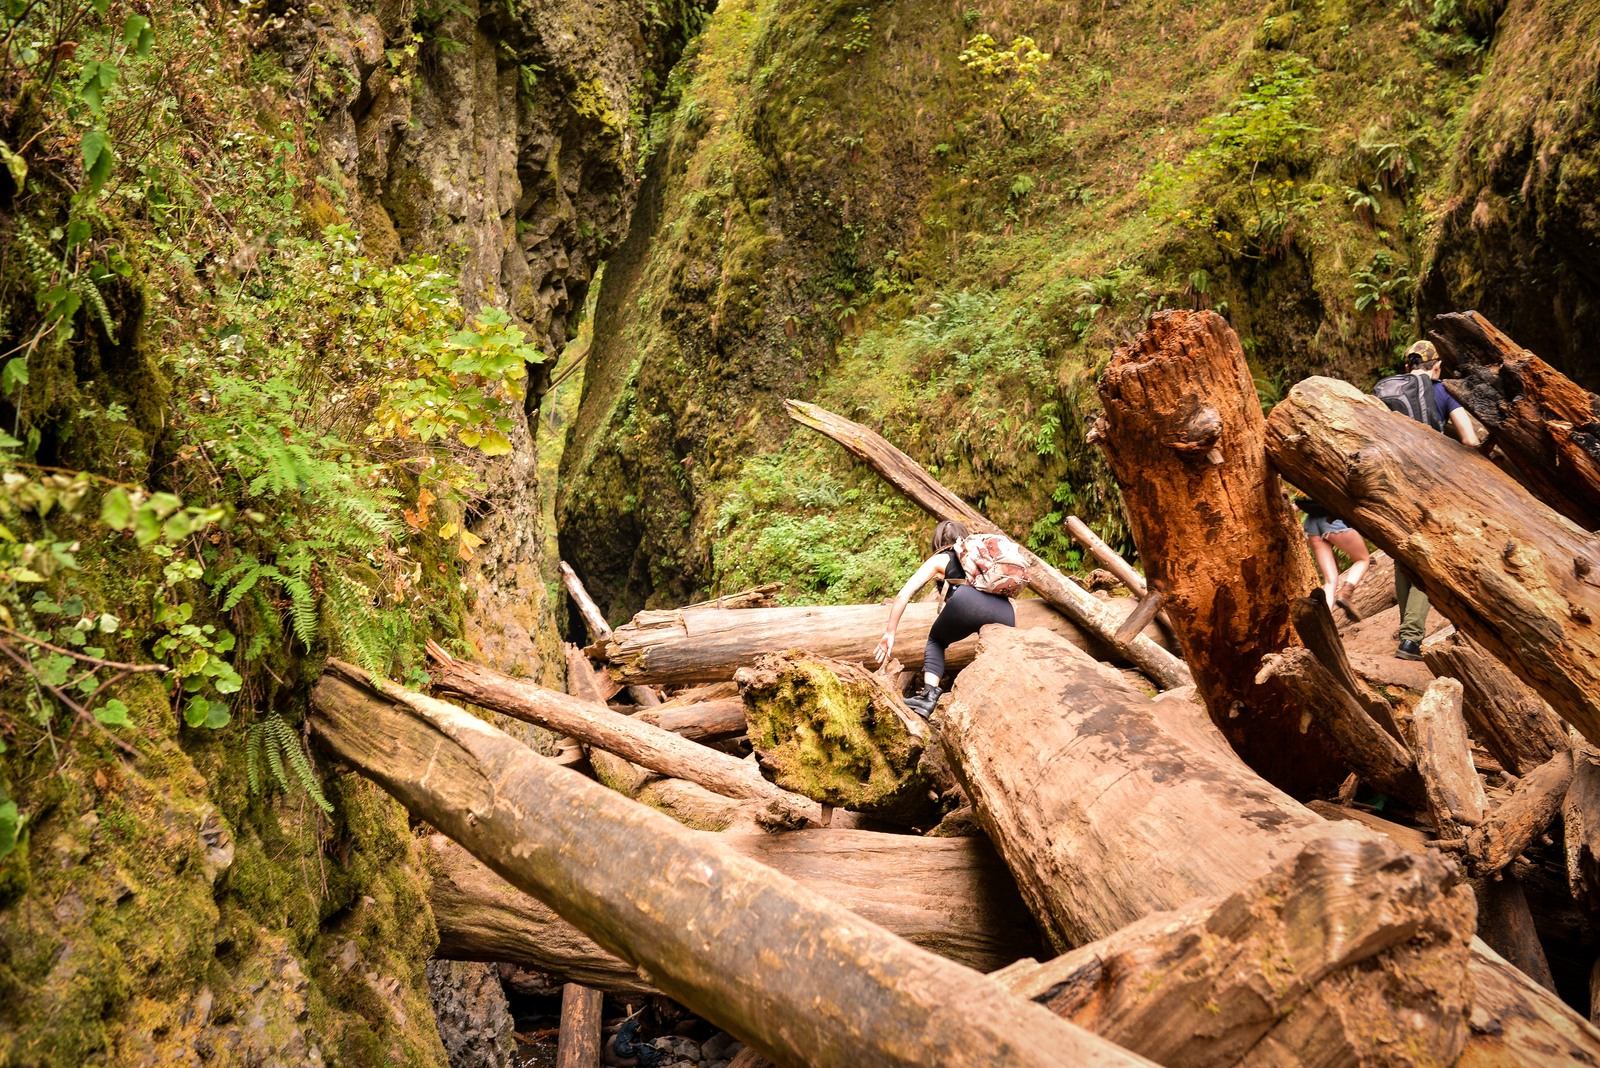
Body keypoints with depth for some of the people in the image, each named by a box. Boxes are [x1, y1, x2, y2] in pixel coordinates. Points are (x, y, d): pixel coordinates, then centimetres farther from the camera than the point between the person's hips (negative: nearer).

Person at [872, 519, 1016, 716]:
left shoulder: (940, 559, 28)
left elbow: (905, 593, 19)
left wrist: (890, 633, 22)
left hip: (968, 601, -3)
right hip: (1005, 614, 3)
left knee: (936, 640, 23)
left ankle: (930, 694, 2)